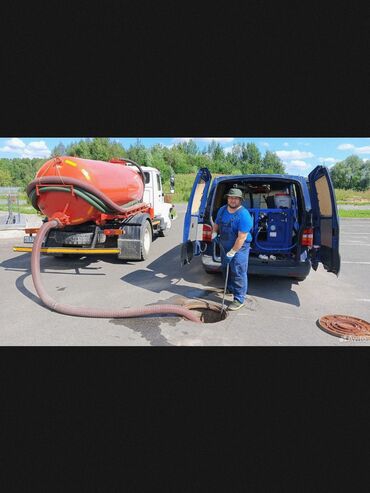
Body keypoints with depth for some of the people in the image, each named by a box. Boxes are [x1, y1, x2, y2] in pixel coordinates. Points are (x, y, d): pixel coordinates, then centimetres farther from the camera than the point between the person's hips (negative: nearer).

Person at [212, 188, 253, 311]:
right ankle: (230, 289, 43)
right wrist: (214, 233, -1)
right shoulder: (222, 210, 2)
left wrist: (232, 253, -24)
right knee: (226, 269, 21)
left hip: (239, 248, -8)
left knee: (238, 273, -4)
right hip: (224, 246, 8)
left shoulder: (244, 215, -23)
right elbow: (216, 224, 19)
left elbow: (242, 237, -25)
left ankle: (239, 299, 6)